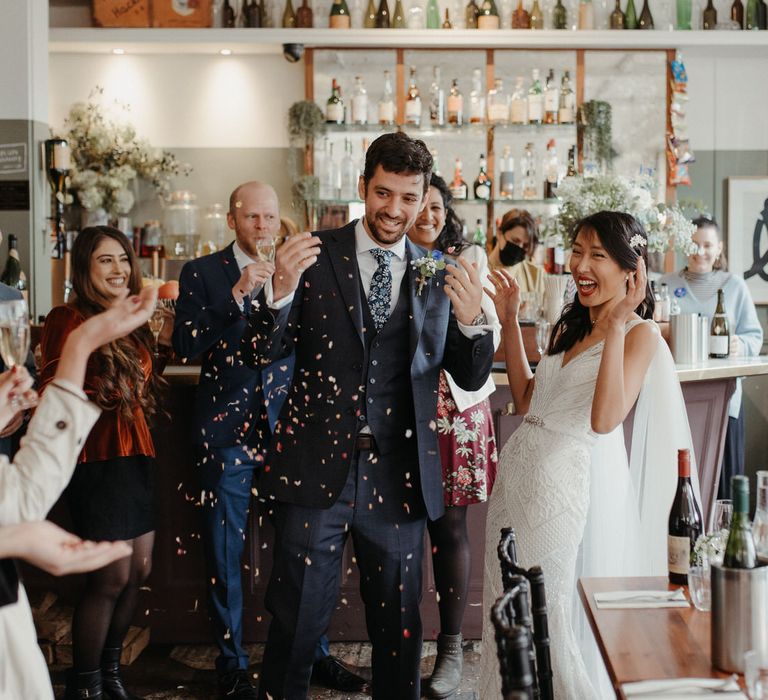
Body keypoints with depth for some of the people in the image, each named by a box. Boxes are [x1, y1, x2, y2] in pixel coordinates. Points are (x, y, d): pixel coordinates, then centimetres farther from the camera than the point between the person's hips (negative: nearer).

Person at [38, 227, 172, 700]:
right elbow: (53, 395, -17)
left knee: (140, 570, 10)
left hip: (137, 456, 8)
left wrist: (161, 343, 11)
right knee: (113, 576, -5)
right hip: (98, 458, -8)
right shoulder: (70, 320, -10)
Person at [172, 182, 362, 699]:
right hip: (229, 429, -2)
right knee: (226, 554, 6)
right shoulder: (202, 273, 0)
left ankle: (314, 653, 23)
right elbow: (186, 346, -13)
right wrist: (237, 295, -21)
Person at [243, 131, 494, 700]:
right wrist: (282, 291, -22)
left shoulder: (437, 276, 5)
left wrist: (471, 320, -15)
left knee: (399, 622, 14)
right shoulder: (318, 255, -1)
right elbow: (263, 353, -3)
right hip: (316, 467, -2)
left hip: (398, 476, 2)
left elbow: (471, 378, 5)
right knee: (297, 621, 7)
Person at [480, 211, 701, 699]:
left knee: (544, 617, 4)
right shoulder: (571, 325, 13)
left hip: (565, 478, -7)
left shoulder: (640, 335, -10)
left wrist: (616, 326, -25)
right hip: (519, 469, 8)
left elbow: (605, 419, -23)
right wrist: (510, 323, 12)